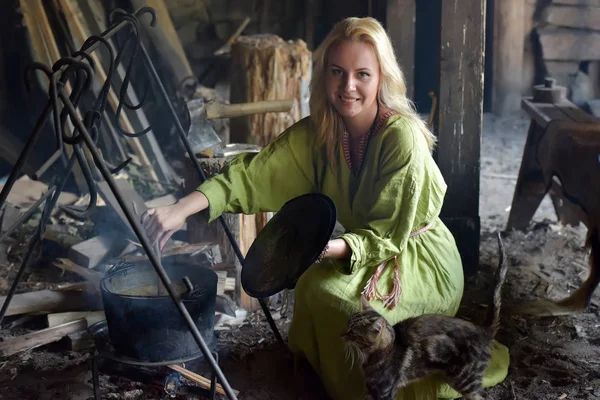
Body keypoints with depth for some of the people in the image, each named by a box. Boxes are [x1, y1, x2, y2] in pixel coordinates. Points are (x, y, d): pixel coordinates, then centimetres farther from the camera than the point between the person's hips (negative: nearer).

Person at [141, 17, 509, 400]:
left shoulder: (402, 136, -26)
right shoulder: (317, 132, -8)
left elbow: (387, 235, -24)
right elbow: (255, 173, -16)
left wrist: (334, 247, -43)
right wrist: (182, 209, -29)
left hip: (421, 262, -6)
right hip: (366, 250, 6)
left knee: (327, 288, -25)